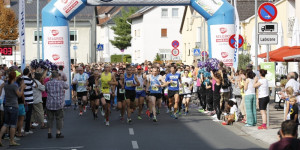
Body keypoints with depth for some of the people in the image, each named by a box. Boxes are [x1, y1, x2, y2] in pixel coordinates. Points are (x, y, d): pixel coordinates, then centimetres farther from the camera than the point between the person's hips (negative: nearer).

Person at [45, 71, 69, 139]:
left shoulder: (47, 83, 0)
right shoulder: (61, 83, -5)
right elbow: (67, 87, 12)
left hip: (49, 104, 2)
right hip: (59, 104, -2)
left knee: (50, 119, 9)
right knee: (59, 118, 7)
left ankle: (49, 133, 9)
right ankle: (58, 133, 7)